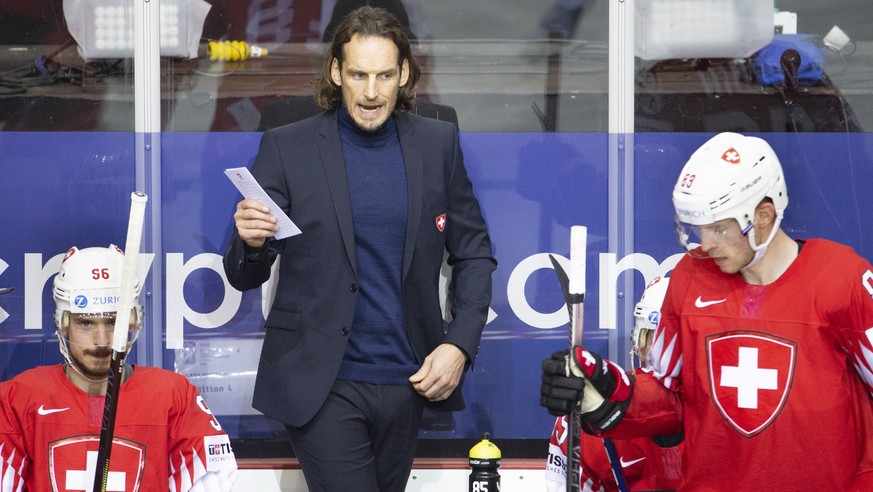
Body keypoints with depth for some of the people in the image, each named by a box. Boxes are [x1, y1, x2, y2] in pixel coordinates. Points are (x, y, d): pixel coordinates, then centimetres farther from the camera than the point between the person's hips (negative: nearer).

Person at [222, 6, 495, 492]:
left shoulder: (438, 144, 5)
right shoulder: (286, 148, -3)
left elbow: (474, 255, 10)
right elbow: (245, 277, 0)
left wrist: (460, 345, -4)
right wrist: (252, 244, -23)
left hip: (406, 380, 3)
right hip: (323, 387, -3)